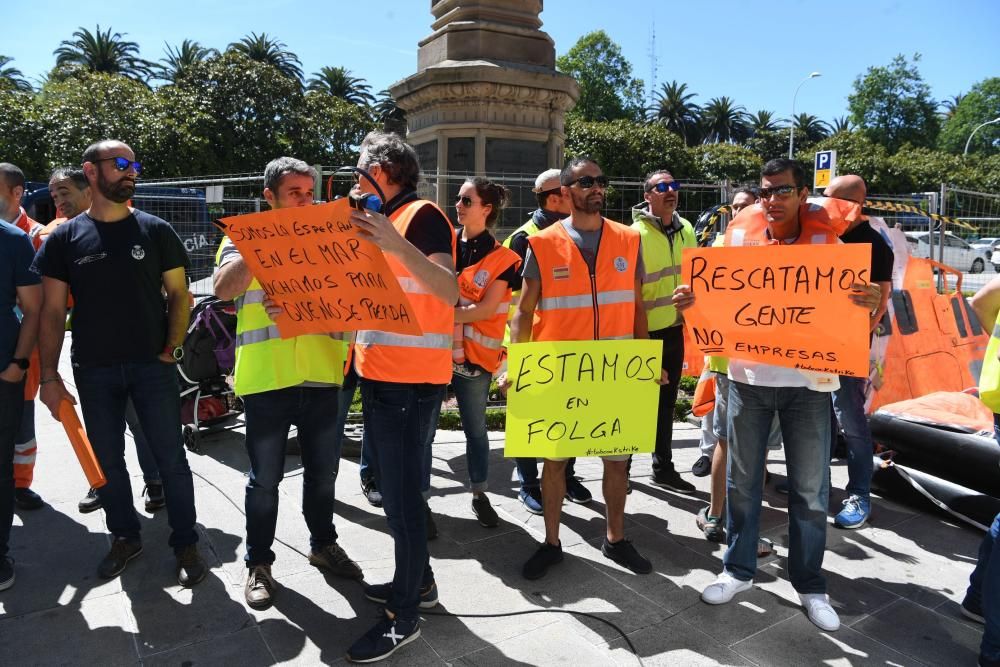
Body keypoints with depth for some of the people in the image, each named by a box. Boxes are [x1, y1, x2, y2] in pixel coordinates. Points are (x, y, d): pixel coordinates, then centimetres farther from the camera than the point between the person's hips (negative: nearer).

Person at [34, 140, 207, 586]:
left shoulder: (155, 231, 2)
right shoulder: (65, 238, 2)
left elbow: (178, 293, 4)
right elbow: (52, 311, 3)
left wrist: (172, 348, -9)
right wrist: (49, 376, -3)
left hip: (152, 366, -1)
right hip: (93, 370, 1)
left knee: (171, 459, 2)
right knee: (106, 462, 12)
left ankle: (186, 544, 16)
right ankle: (125, 537, 31)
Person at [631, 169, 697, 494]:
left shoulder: (685, 229, 6)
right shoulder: (636, 234, -14)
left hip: (675, 329, 6)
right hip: (645, 331, -6)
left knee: (666, 402, 16)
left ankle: (663, 468, 29)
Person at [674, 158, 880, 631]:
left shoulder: (826, 241, -5)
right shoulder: (740, 238, -2)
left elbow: (849, 309, -2)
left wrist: (869, 303, -25)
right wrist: (690, 301, -17)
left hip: (809, 381, 0)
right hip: (748, 378, 1)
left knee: (810, 488, 9)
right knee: (742, 480, 12)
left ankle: (809, 583, 28)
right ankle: (739, 569, 30)